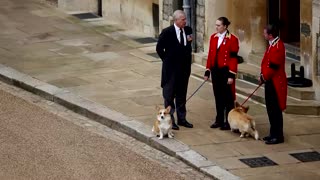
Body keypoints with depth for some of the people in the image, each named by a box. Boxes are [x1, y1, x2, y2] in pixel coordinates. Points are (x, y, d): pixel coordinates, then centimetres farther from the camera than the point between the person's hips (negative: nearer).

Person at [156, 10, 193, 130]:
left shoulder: (188, 30, 0)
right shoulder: (167, 32, -15)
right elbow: (159, 48, -4)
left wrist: (190, 41, -4)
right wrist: (166, 60, -2)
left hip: (184, 68, 5)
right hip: (171, 69, -5)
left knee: (182, 95, 14)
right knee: (169, 95, 4)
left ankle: (182, 119, 22)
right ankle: (170, 120, 11)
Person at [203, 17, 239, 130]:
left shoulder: (232, 39, -9)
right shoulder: (213, 37, 8)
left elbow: (233, 58, -11)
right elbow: (210, 55, 12)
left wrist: (231, 75, -14)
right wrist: (207, 71, 9)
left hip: (226, 71, -6)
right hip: (215, 70, 6)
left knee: (228, 97, 1)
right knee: (218, 96, 11)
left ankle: (228, 121, 8)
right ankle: (219, 120, 20)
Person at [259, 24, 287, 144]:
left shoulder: (278, 47, -20)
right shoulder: (273, 45, 11)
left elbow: (273, 67, -22)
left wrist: (264, 77, -12)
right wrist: (263, 76, 7)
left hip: (275, 83, -10)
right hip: (270, 82, 10)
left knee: (275, 110, -4)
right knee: (271, 109, 16)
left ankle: (278, 136, 2)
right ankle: (274, 133, 24)